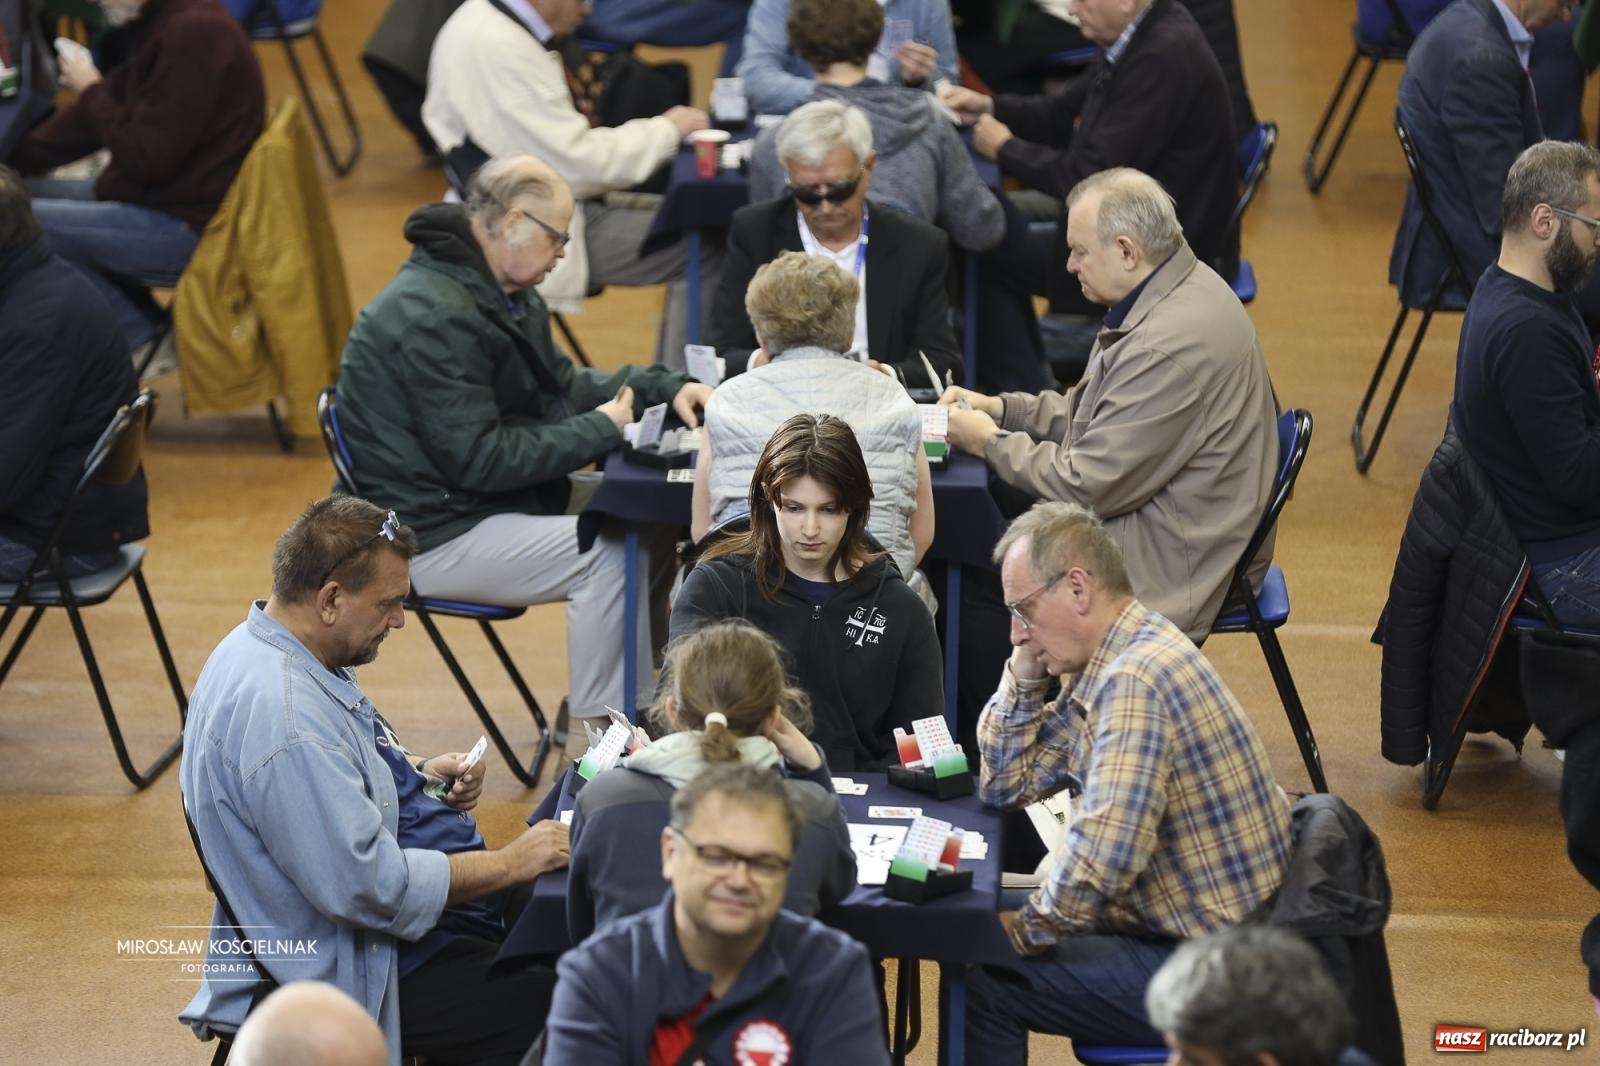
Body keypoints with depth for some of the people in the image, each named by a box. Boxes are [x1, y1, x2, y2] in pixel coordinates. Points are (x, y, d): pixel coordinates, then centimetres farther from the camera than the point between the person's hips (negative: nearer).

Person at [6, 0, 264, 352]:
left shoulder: (192, 36, -23)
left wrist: (92, 90, -10)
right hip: (165, 200, 10)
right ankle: (143, 322, 14)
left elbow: (146, 159, -24)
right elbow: (101, 112, 16)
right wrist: (11, 158, 7)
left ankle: (139, 338, 1)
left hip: (190, 228, -10)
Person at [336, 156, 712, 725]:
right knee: (608, 554, -24)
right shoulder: (434, 315, -24)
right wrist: (598, 430, -18)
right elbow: (480, 459, -26)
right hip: (434, 537, -11)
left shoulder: (503, 294, 9)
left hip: (484, 503, 11)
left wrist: (666, 388, 5)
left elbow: (558, 385, 19)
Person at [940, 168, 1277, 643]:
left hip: (1171, 567, -10)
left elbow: (1087, 486, -23)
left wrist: (990, 441, -10)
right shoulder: (1177, 288, 5)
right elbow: (1092, 414, 17)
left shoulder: (1171, 345, -27)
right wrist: (999, 408, 6)